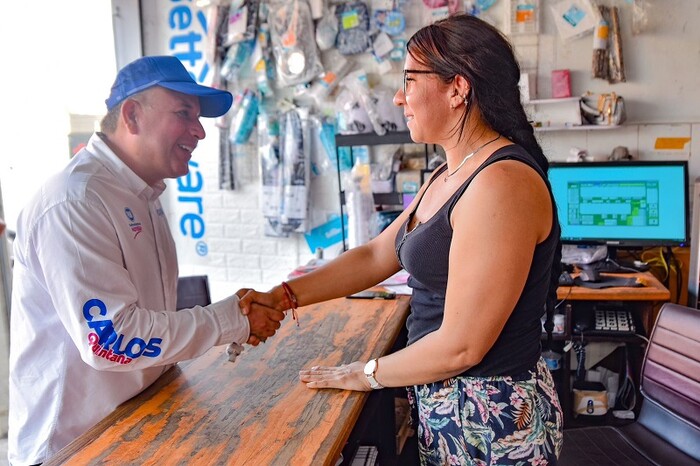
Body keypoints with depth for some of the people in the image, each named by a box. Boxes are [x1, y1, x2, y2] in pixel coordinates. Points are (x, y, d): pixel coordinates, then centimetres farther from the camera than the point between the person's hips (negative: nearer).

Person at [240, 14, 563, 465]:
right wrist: (281, 297, 1)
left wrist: (367, 374, -9)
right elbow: (376, 255, 8)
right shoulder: (449, 175, 7)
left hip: (491, 415, -8)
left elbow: (459, 347, -25)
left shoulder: (501, 183, -25)